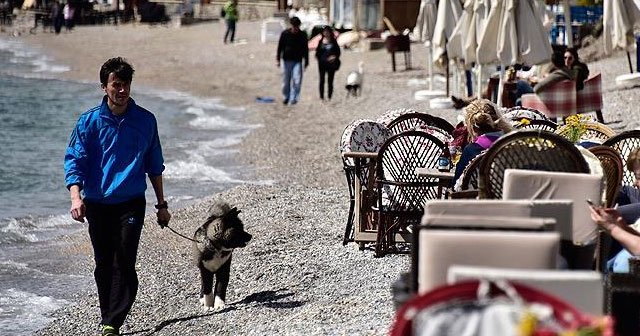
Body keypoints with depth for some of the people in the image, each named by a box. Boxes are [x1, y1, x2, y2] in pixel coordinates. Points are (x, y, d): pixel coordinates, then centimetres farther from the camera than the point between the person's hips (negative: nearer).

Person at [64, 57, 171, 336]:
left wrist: (161, 204, 16)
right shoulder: (89, 121, -1)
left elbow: (154, 165, 14)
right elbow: (74, 161, -5)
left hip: (131, 203, -1)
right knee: (103, 265, 8)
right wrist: (76, 197, -21)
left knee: (124, 264, -12)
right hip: (97, 205, 1)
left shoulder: (145, 120, 4)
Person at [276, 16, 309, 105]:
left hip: (298, 61, 0)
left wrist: (306, 62, 10)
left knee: (297, 80, -11)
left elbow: (305, 49, 10)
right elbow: (280, 47, 3)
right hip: (286, 60, 0)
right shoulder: (285, 33, -2)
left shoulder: (302, 35, 2)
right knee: (286, 81, 7)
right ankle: (286, 97, 23)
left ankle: (294, 98, -3)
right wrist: (278, 59, -3)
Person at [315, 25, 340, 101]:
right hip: (322, 64, 1)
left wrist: (335, 57, -13)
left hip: (331, 63, -1)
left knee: (330, 81, 2)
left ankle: (329, 97, 8)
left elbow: (338, 51, 5)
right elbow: (317, 52, 8)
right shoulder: (321, 42, 4)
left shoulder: (333, 42, 2)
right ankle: (321, 97, 8)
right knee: (322, 80, 2)